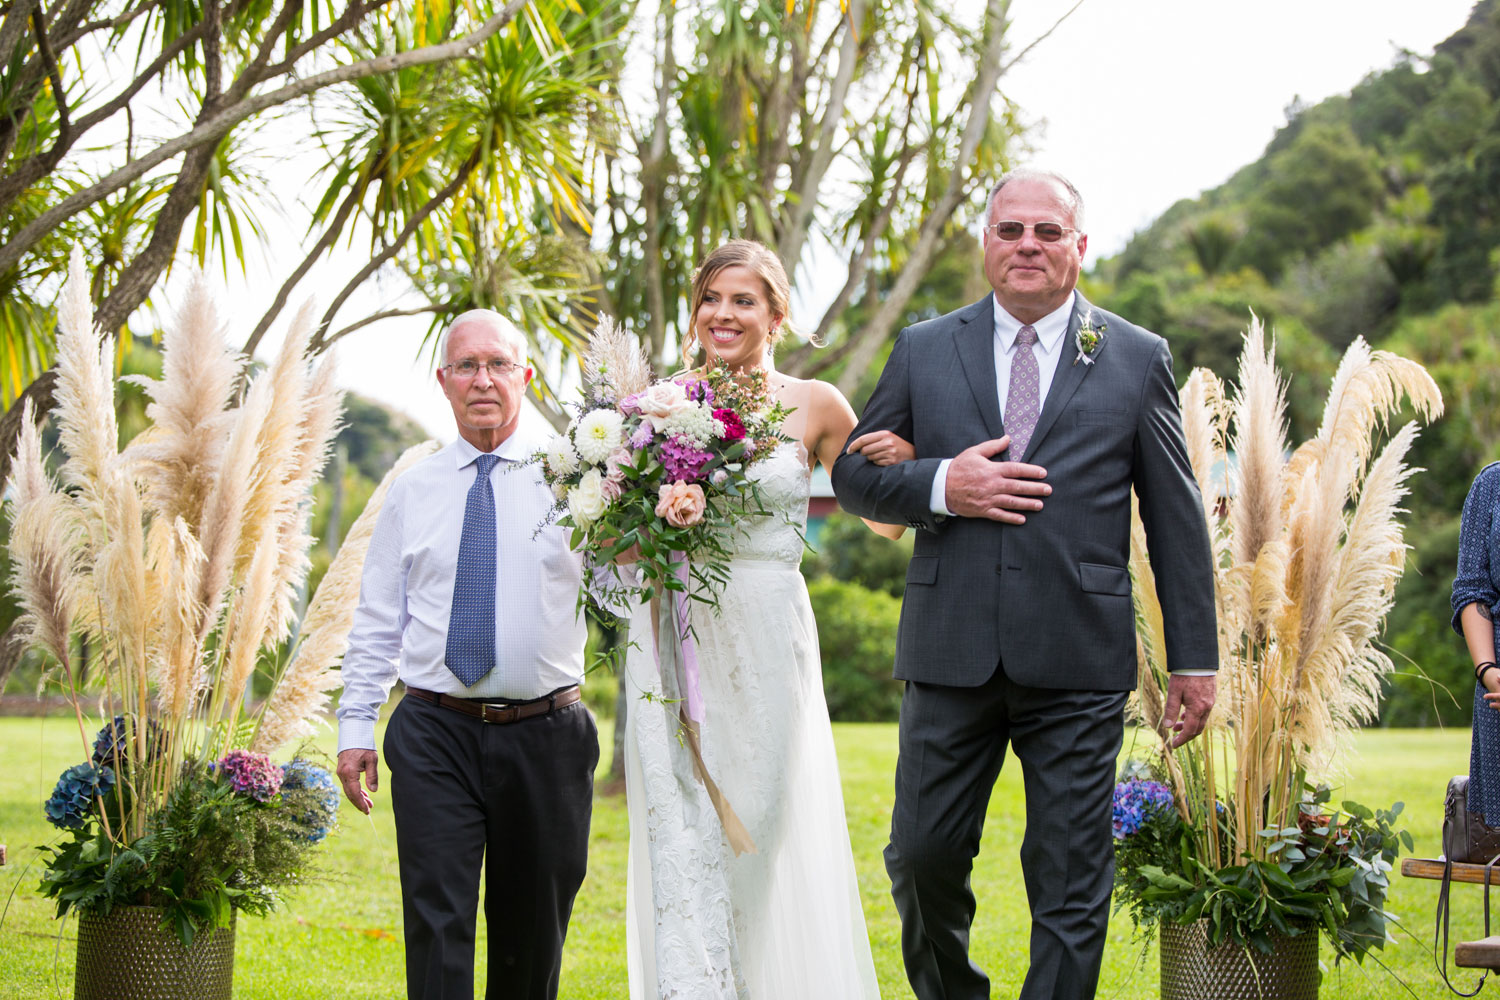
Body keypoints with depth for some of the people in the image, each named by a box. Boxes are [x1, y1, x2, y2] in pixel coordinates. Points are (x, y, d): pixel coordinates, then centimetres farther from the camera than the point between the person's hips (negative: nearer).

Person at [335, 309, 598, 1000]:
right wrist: (355, 725, 7)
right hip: (435, 735, 1)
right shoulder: (413, 491, 10)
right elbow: (377, 620, 13)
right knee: (437, 922, -9)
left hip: (545, 736, 0)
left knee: (532, 929, 10)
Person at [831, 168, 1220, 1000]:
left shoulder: (1138, 360, 6)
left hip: (1077, 662, -1)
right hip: (950, 652, 2)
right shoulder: (923, 351, 9)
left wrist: (1194, 659, 4)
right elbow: (853, 473, 10)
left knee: (1071, 881, 0)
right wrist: (940, 486, -10)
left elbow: (1177, 519, 7)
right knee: (923, 858, 5)